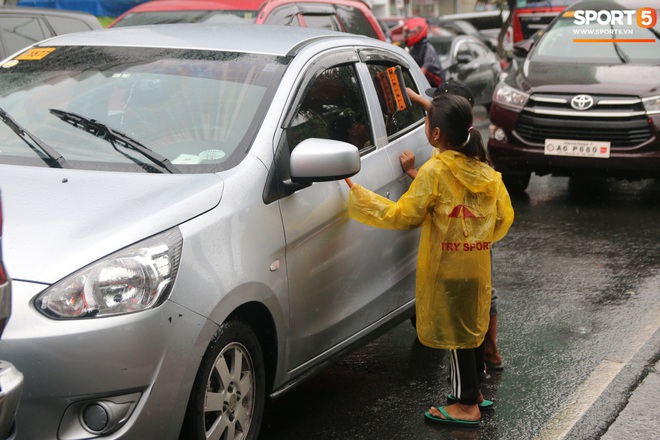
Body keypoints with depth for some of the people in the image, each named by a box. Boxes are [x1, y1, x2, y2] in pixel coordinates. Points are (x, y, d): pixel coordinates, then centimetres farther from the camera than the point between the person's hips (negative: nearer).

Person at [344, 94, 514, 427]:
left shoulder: (435, 171, -17)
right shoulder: (485, 171, 3)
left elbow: (404, 216, -14)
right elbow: (504, 216, 7)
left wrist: (358, 196, -8)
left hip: (447, 266, -7)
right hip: (478, 264, 7)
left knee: (456, 331, 1)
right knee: (473, 325, 18)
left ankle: (466, 405, 9)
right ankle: (474, 391, 30)